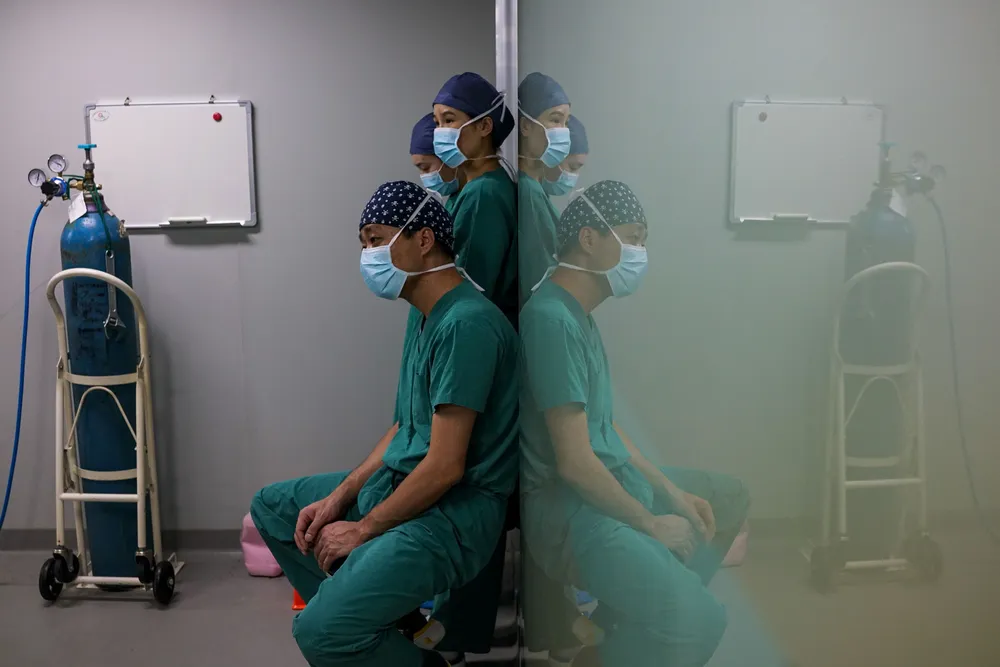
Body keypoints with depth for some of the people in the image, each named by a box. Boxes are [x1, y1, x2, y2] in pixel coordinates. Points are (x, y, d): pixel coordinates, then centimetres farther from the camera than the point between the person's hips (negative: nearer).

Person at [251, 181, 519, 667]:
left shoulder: (466, 323, -22)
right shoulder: (432, 317, 11)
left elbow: (445, 466, -23)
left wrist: (362, 530, -11)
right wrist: (339, 497, 6)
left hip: (453, 512, -10)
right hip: (397, 484, 10)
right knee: (270, 507, 18)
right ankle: (364, 618, 15)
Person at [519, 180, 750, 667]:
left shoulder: (579, 314, 11)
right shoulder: (552, 319, -21)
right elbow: (574, 462, -23)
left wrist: (670, 490, 10)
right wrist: (650, 524, -11)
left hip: (617, 480, 11)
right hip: (572, 507, -11)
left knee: (729, 496, 24)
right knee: (700, 621, -26)